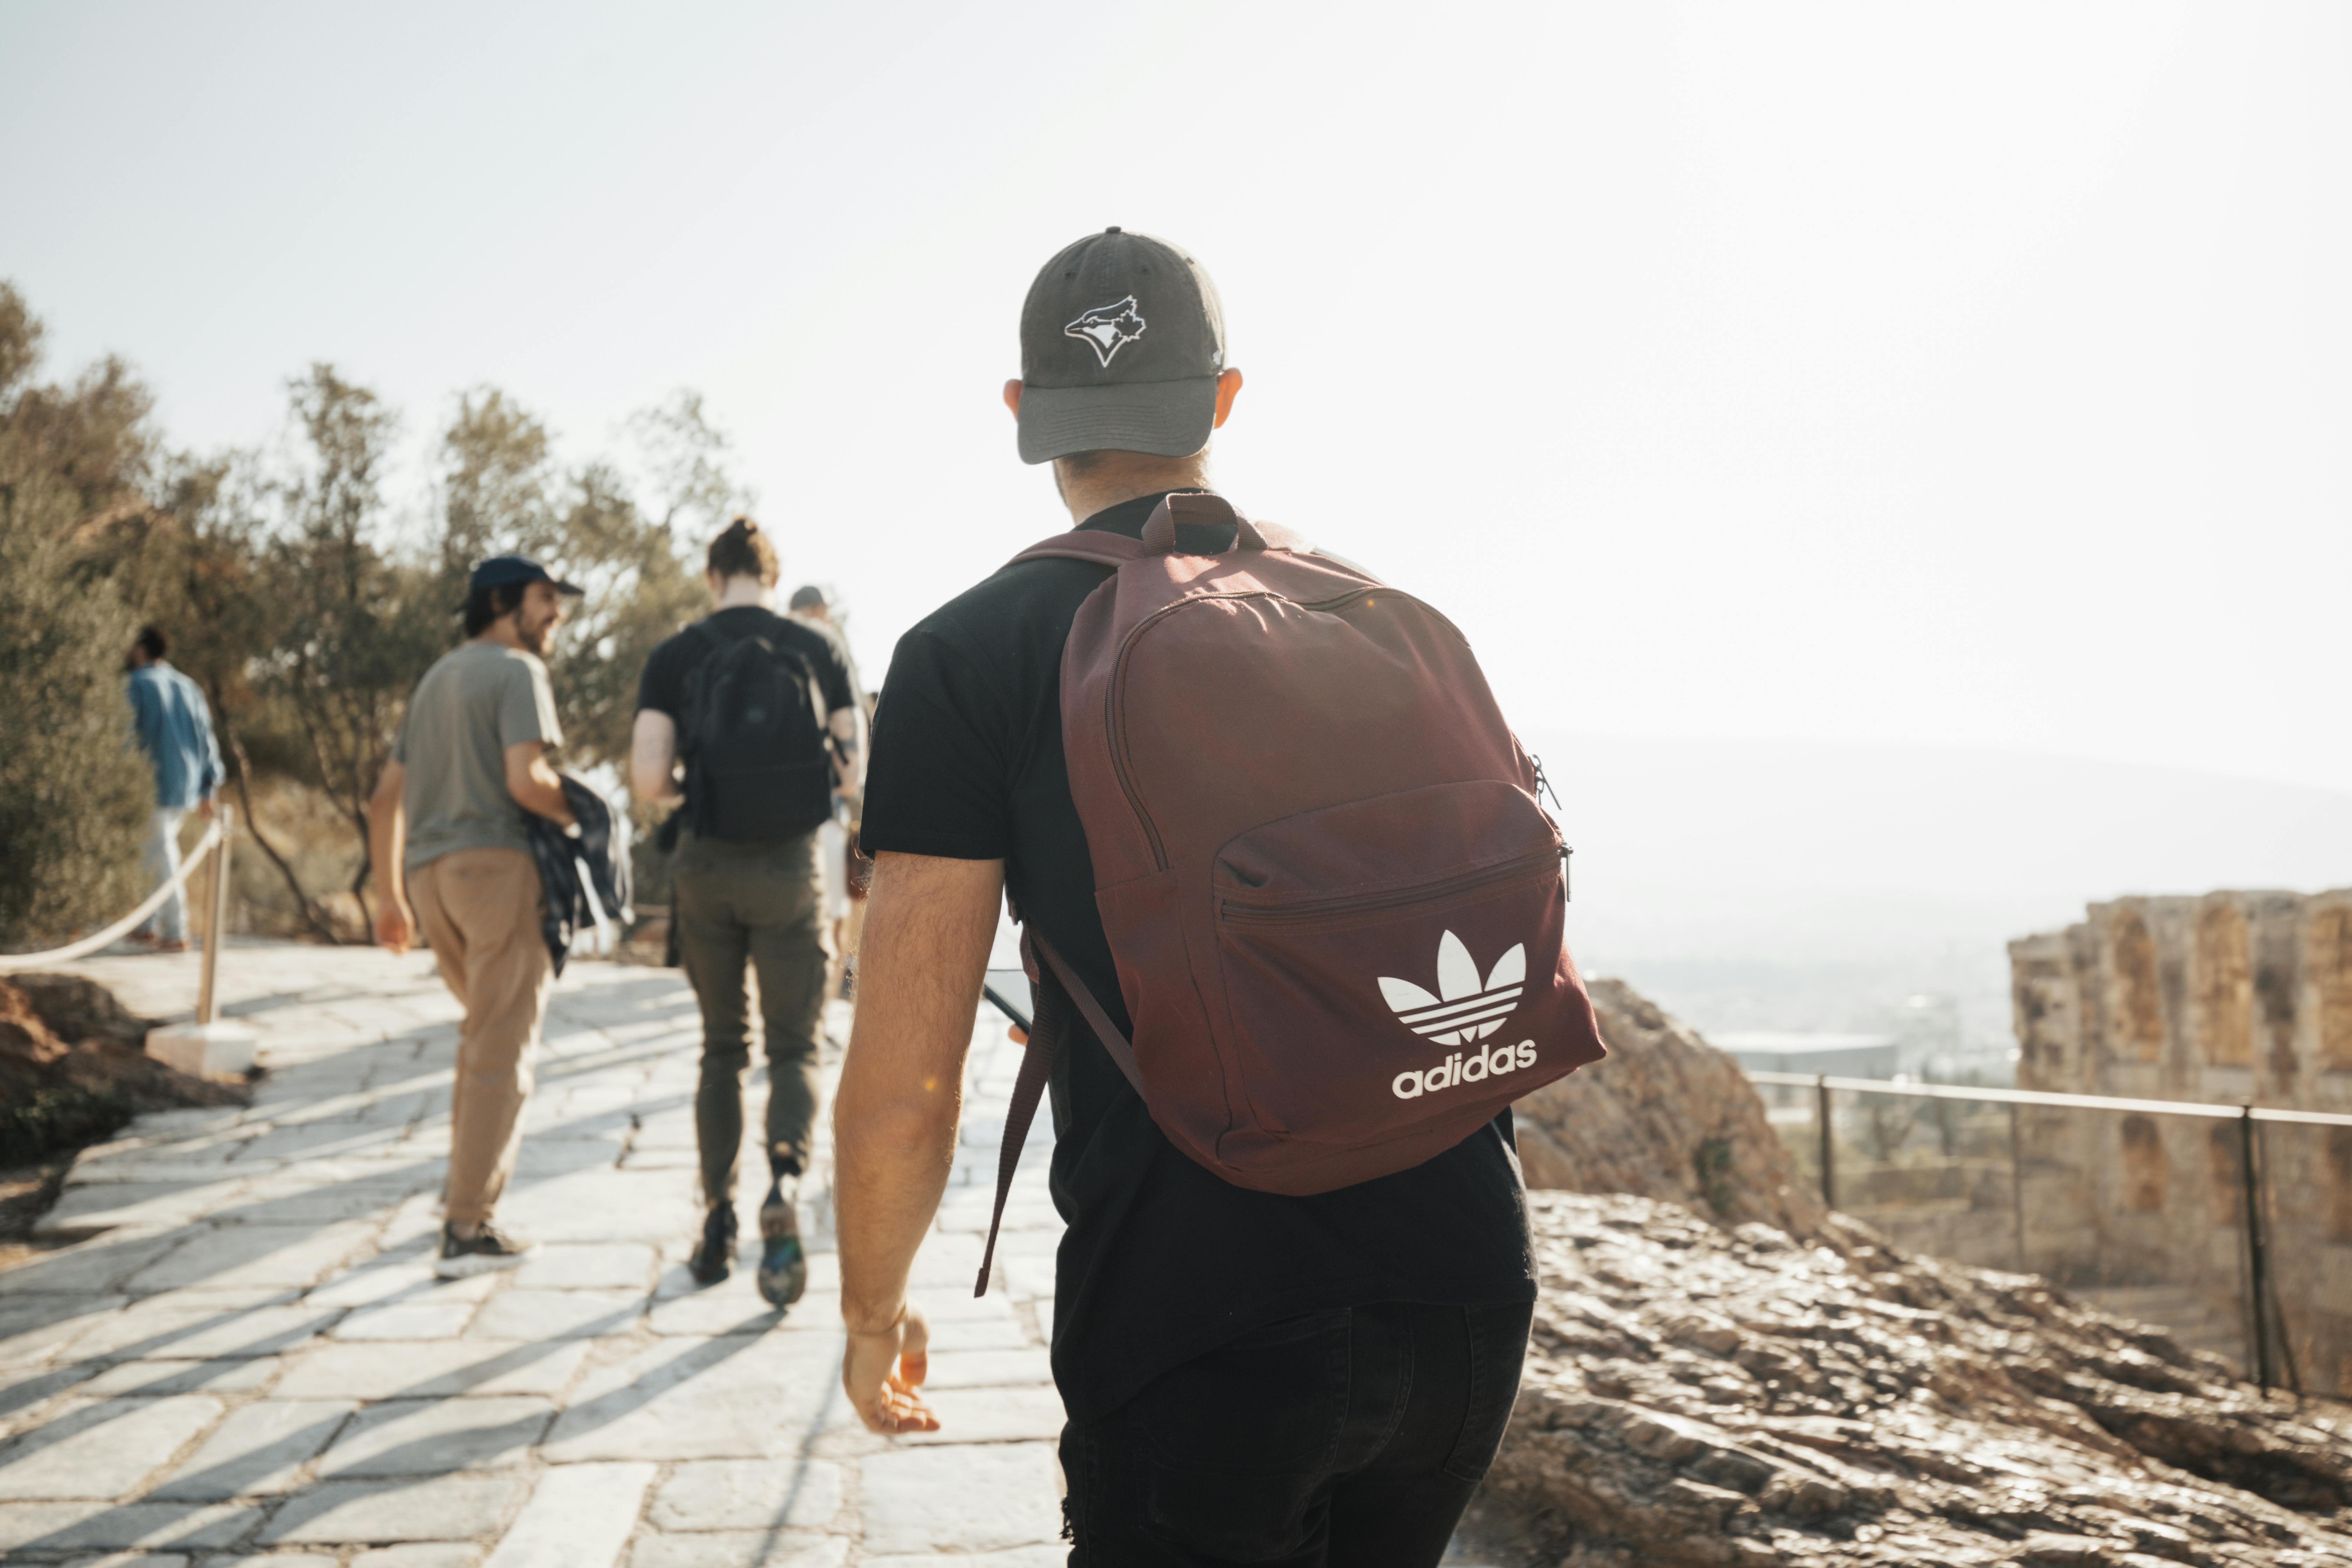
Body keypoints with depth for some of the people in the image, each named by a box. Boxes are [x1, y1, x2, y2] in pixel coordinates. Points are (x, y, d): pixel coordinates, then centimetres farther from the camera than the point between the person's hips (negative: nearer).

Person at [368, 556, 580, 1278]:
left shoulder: (436, 679, 24)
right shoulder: (517, 672, -2)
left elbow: (386, 798, 22)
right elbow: (525, 779, -18)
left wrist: (389, 896, 25)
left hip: (431, 875, 8)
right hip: (499, 864, -8)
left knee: (490, 1029, 22)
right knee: (502, 1051, -3)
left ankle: (472, 1191, 20)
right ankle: (465, 1231, -2)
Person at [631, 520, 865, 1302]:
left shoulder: (675, 658, -2)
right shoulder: (820, 651, 1)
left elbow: (647, 778, -10)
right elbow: (856, 771, 0)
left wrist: (690, 791, 13)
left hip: (707, 868, 1)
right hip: (790, 865, -1)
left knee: (722, 1046, 17)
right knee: (795, 1046, 8)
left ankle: (718, 1226, 17)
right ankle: (785, 1182, -20)